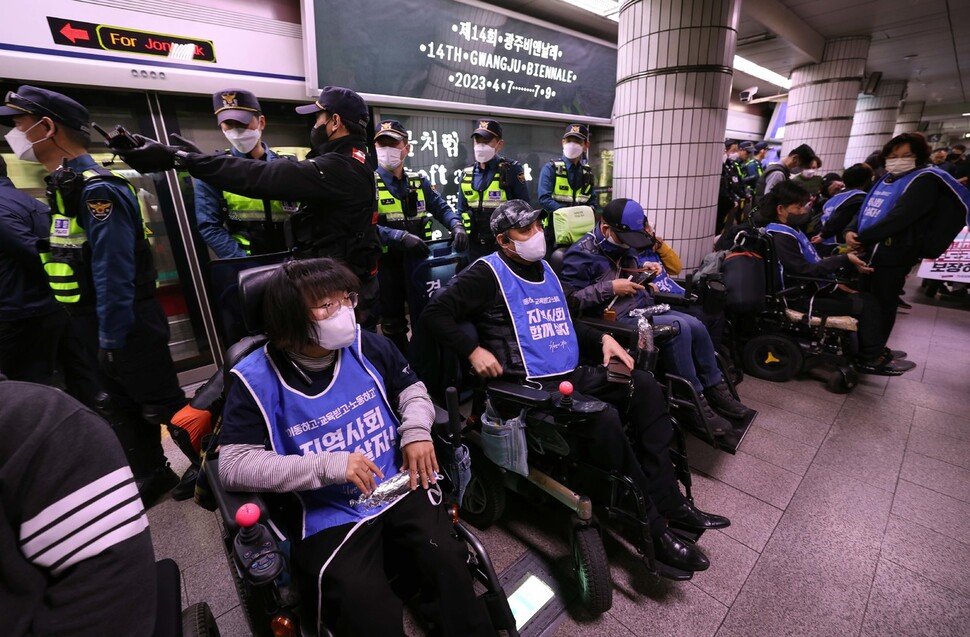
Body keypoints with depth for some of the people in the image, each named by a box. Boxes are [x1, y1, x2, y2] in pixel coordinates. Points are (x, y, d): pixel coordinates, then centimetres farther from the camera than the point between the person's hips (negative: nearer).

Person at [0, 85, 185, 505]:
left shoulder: (96, 189, -19)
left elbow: (114, 274, -23)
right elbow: (70, 261, 16)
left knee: (162, 403, 2)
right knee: (122, 406, 18)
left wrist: (112, 338, -21)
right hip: (96, 321, 10)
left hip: (127, 324, -10)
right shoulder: (65, 185, 12)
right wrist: (99, 333, 16)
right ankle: (151, 475, 33)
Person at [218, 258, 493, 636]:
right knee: (364, 605, -23)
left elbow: (412, 389, 12)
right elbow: (233, 465, -14)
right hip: (329, 514, -2)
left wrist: (416, 430, -9)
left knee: (449, 559, -15)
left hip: (400, 488, 3)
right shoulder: (257, 379, -11)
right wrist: (328, 466, -23)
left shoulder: (368, 346, -3)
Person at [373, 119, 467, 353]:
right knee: (393, 324, 9)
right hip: (387, 264, -4)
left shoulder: (419, 181, 10)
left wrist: (457, 226, -13)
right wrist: (401, 237, -30)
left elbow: (441, 208, 9)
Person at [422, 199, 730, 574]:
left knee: (644, 385, -4)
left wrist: (602, 339, 12)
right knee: (604, 419, -29)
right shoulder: (488, 273, -4)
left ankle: (668, 501, 2)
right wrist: (474, 350, -19)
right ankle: (653, 527, -9)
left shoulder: (544, 269, 19)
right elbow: (434, 314, -8)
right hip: (529, 385, -8)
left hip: (573, 373, 9)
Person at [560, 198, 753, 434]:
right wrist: (611, 288, -21)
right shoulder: (582, 254, -14)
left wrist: (644, 268, 7)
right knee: (679, 328, -24)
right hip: (617, 320, -9)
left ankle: (715, 390, 13)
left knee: (696, 326, -4)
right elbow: (569, 298, -22)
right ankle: (694, 402, -10)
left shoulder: (624, 245, 12)